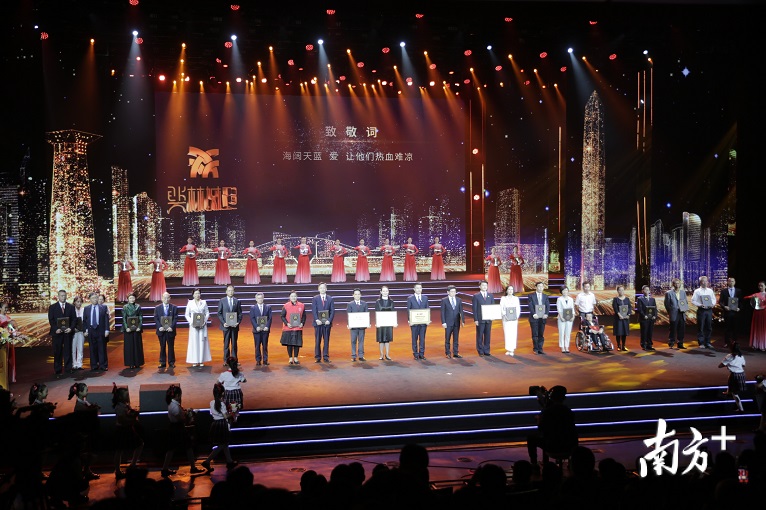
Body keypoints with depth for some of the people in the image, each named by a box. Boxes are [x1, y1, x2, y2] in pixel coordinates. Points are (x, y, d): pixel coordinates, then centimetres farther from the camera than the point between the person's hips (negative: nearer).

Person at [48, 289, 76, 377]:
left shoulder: (71, 307, 10)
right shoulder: (52, 307, 6)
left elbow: (74, 319, 7)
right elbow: (51, 320, 1)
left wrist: (71, 328, -9)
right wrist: (56, 329, -13)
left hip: (67, 332, 1)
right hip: (57, 332, -1)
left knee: (68, 352, 3)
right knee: (57, 352, 0)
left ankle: (68, 369, 9)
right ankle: (57, 371, 4)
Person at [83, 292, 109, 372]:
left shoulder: (104, 307, 3)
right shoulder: (86, 308, 9)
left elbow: (106, 319, 0)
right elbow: (84, 320, 11)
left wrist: (106, 330, -7)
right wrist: (85, 330, 1)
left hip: (101, 331, -2)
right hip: (91, 331, 2)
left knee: (102, 349, 2)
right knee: (92, 349, 4)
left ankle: (103, 365, 8)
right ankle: (94, 366, 10)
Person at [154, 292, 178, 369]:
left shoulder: (174, 307, 2)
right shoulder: (157, 308, 6)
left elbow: (175, 318, -3)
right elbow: (156, 319, 2)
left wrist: (172, 327, -15)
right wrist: (159, 327, -12)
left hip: (170, 330, -1)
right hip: (161, 330, 1)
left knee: (171, 347, 4)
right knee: (162, 347, 6)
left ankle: (171, 362, 11)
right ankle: (162, 363, 11)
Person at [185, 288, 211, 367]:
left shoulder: (204, 302, 6)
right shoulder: (190, 303, 4)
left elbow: (207, 313, 6)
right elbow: (186, 314, 5)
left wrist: (204, 321, -9)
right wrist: (191, 322, -9)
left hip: (202, 325, 1)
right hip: (193, 325, -1)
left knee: (202, 341, 1)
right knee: (194, 342, -2)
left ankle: (202, 360, 6)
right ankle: (194, 361, 2)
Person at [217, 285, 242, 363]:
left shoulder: (237, 301, 6)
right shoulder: (222, 301, 3)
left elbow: (240, 314, 6)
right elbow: (219, 313, 2)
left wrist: (238, 322, -10)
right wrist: (223, 323, -10)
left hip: (234, 326, 1)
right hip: (226, 326, -1)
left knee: (234, 344, 5)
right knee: (226, 344, 2)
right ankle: (226, 360, 6)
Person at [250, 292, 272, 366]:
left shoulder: (268, 307, 9)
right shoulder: (253, 308, 6)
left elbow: (270, 318, 3)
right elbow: (252, 319, -1)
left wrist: (267, 327, -11)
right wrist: (256, 327, -13)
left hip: (265, 329, 1)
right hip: (257, 330, -1)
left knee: (265, 345, 4)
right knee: (257, 346, 1)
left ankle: (265, 360, 9)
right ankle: (258, 360, 6)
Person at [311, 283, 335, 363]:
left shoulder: (330, 299, 8)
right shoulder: (315, 298, 5)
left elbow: (332, 311, 3)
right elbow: (314, 311, -2)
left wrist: (329, 320, -11)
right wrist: (317, 320, -15)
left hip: (327, 323, 1)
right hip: (318, 323, -1)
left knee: (326, 340, 3)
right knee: (317, 341, 1)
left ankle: (326, 357, 8)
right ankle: (317, 357, 5)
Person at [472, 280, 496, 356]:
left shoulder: (490, 296, 11)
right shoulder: (476, 296, 1)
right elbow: (474, 308, -3)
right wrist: (475, 319, -9)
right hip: (480, 320, -3)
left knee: (488, 336, 5)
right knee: (480, 336, 1)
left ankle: (486, 351, 12)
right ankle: (480, 351, 8)